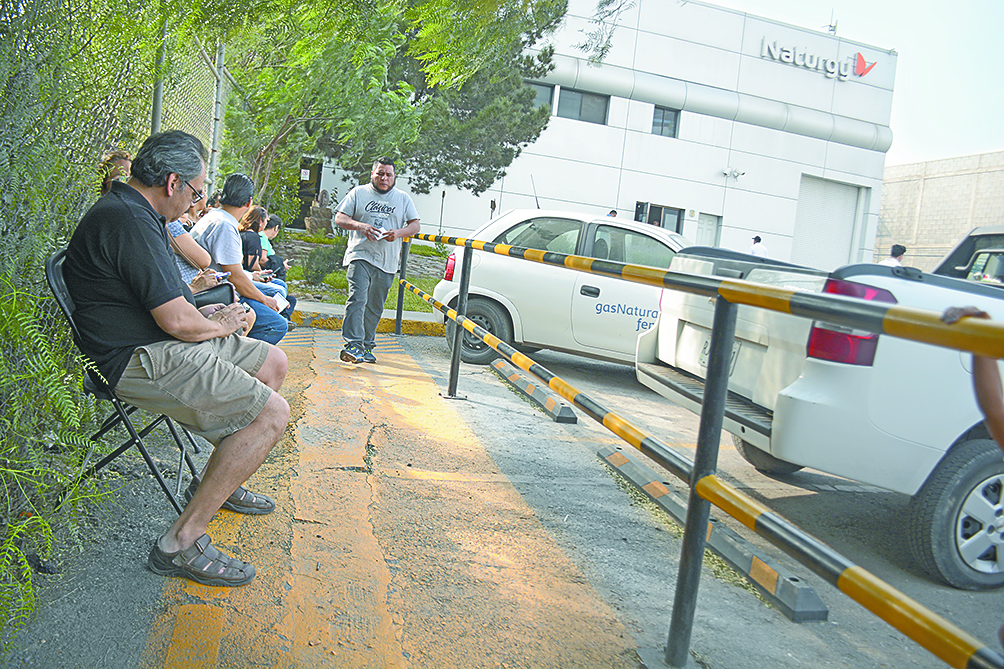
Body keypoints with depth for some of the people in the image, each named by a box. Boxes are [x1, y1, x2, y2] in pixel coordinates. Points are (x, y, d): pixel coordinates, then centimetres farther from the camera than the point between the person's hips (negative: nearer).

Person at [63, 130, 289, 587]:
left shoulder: (130, 211, 14)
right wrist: (219, 326, -4)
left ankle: (215, 481, 25)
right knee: (271, 413, -20)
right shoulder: (129, 221, -22)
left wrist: (207, 315, 12)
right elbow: (177, 321, -24)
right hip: (143, 361, -11)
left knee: (273, 362, 17)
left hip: (162, 344, 11)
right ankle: (181, 542, -13)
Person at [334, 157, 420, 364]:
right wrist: (360, 226, -14)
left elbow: (415, 225, 11)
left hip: (387, 262, 3)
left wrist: (398, 233, -10)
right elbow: (339, 218, 6)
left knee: (375, 306, 7)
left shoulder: (403, 198, 14)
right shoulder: (358, 193, 9)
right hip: (360, 256, -2)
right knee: (357, 299, -17)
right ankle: (353, 345, -21)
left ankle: (366, 346, 17)